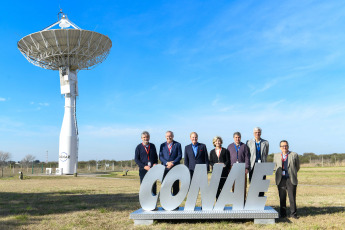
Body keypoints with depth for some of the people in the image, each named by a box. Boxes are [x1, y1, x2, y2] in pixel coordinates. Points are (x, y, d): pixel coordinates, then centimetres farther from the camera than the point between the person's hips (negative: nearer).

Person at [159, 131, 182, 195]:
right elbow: (160, 156, 5)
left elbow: (180, 156, -1)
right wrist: (167, 163, -11)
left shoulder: (177, 144, 6)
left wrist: (173, 163, -13)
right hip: (165, 168, 1)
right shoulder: (162, 145, 11)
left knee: (175, 185, 0)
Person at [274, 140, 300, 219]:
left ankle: (293, 213, 7)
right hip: (281, 179, 2)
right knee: (282, 197, 4)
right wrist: (279, 172, 9)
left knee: (292, 197, -3)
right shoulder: (276, 156, 14)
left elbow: (297, 167, 13)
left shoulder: (294, 155, 6)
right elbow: (274, 167, 22)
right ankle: (283, 214, 12)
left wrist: (292, 173, 12)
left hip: (291, 179, -2)